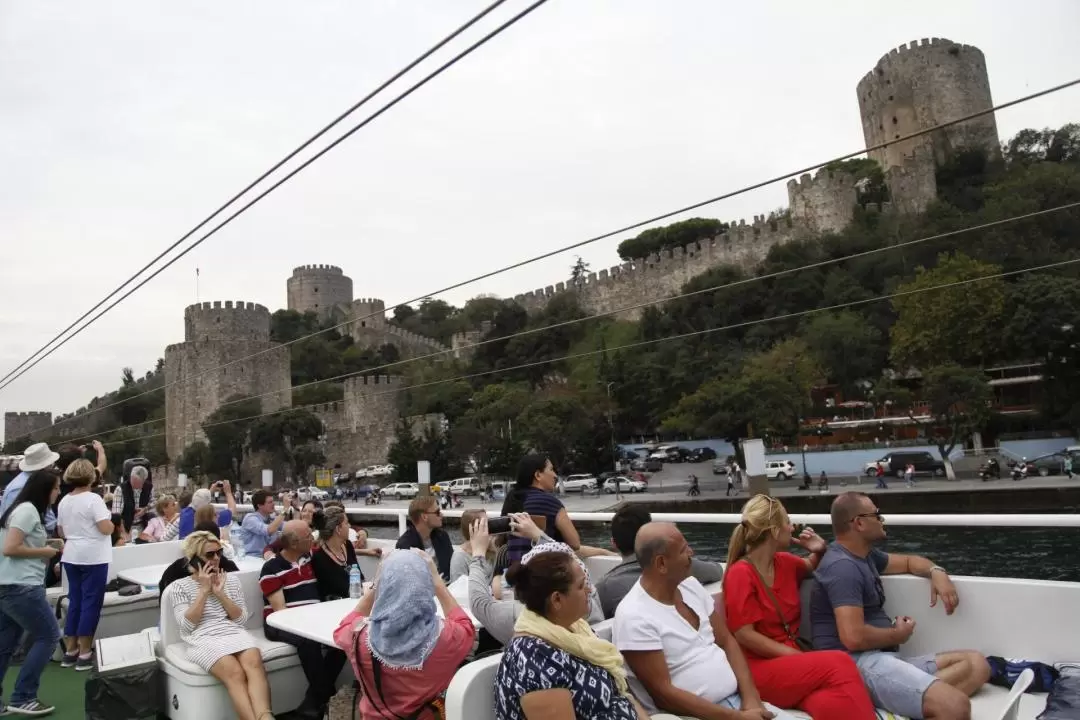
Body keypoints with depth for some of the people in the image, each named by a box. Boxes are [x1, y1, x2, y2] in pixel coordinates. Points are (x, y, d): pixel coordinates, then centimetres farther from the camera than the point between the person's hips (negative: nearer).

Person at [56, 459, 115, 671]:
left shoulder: (64, 501, 8)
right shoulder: (93, 499, -15)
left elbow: (61, 531, 17)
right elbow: (106, 529, -21)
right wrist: (112, 524, 0)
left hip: (71, 557, 7)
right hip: (92, 557, -7)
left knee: (74, 602, 14)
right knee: (90, 603, -1)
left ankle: (70, 651, 19)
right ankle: (84, 654, 1)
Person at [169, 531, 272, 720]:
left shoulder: (231, 579, 16)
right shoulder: (180, 586, 8)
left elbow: (241, 619, 11)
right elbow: (187, 625, -3)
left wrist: (220, 593, 0)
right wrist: (204, 591, -4)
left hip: (234, 633, 3)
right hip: (202, 639, -2)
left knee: (254, 662, -33)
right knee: (235, 672, -34)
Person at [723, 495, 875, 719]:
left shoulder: (785, 562, 9)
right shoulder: (740, 574, -12)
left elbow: (811, 566, 32)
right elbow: (744, 635, -15)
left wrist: (819, 552, 9)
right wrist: (798, 656, -16)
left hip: (790, 659, 6)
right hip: (760, 668, -6)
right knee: (839, 664, -27)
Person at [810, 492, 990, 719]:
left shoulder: (865, 554, 19)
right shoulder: (843, 565, -15)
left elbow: (908, 561, 36)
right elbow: (854, 638, -23)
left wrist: (937, 572, 12)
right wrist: (897, 634, -4)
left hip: (883, 658, 11)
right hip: (859, 663, -11)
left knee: (975, 664, 0)